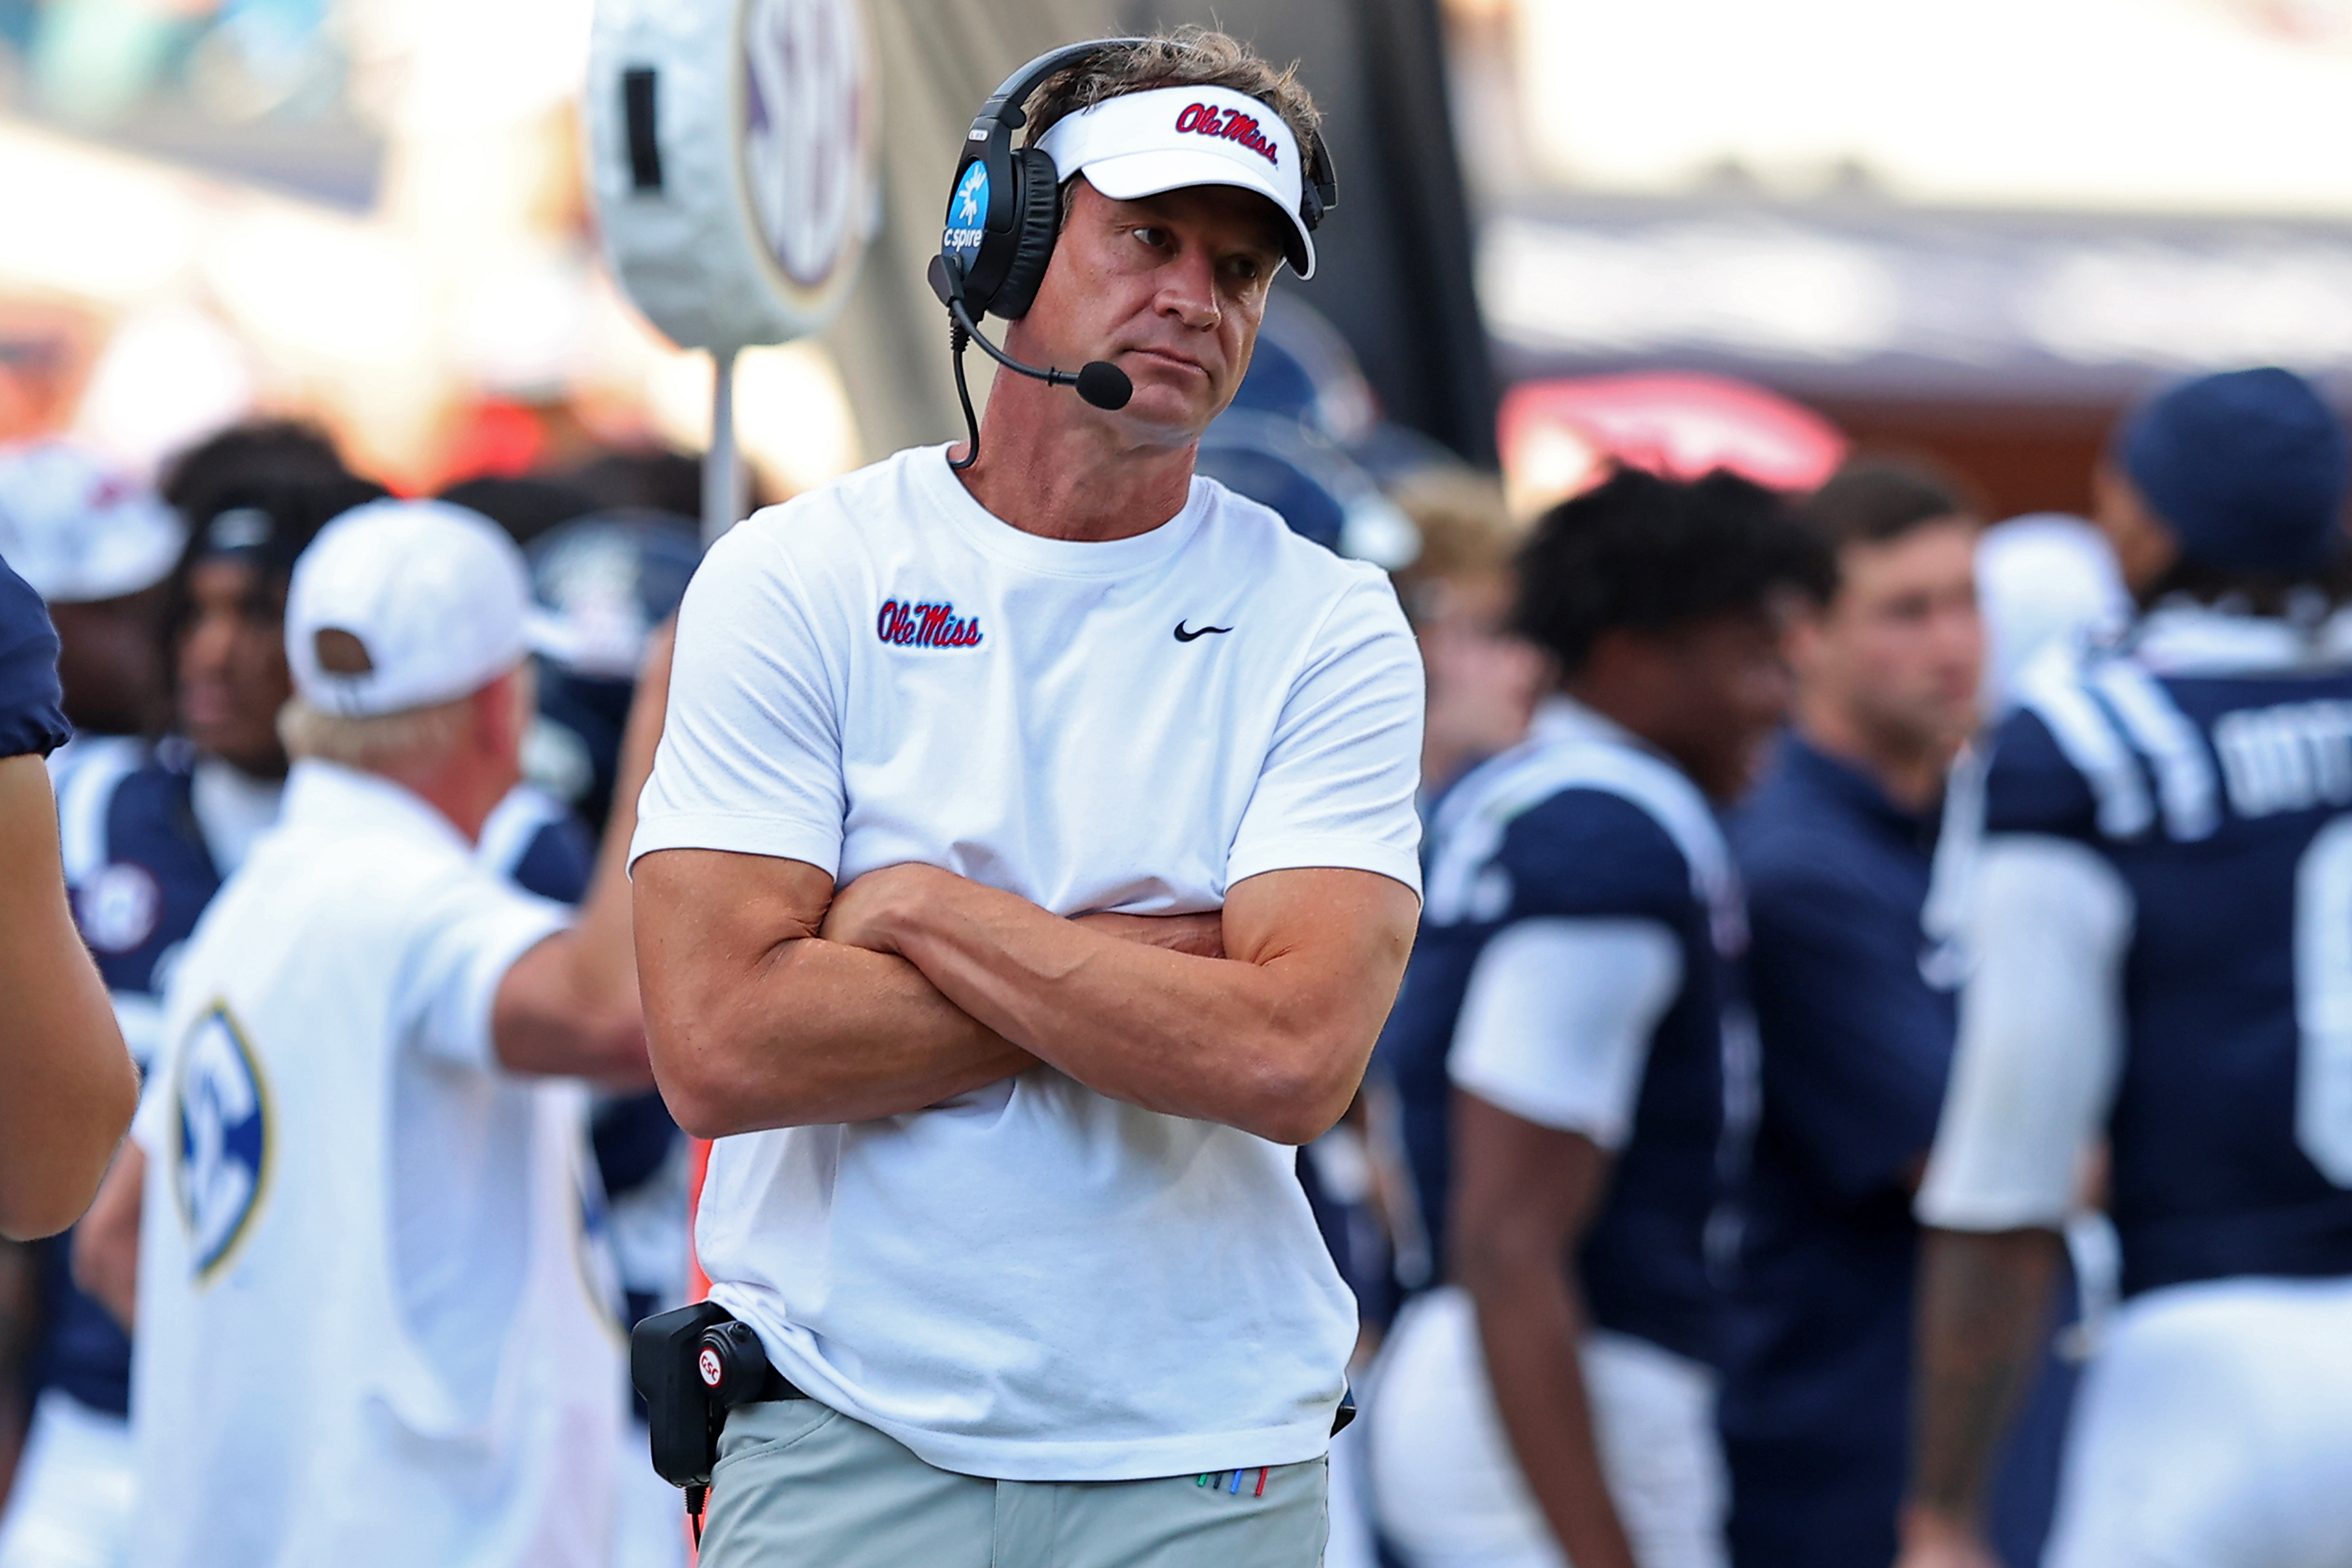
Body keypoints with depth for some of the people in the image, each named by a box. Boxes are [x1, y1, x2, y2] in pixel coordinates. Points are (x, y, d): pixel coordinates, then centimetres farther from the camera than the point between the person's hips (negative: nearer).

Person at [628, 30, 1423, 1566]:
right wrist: (1166, 960, -11)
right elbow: (719, 1045, -12)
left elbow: (1293, 1060, -14)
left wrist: (929, 909, -10)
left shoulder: (1327, 628, 0)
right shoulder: (794, 578, 0)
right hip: (843, 1444, -1)